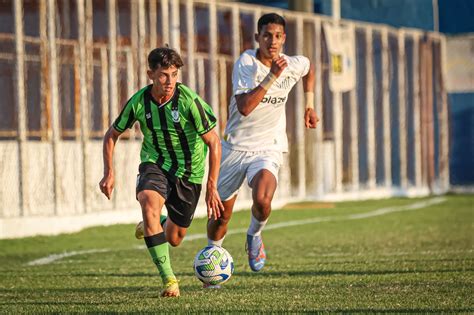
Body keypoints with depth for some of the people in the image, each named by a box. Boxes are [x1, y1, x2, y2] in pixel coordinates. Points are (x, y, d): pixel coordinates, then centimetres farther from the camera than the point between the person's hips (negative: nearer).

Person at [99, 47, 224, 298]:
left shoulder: (188, 100, -21)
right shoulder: (139, 102, -13)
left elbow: (214, 142, -16)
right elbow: (112, 135, 5)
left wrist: (212, 187, -21)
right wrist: (109, 173, -5)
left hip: (188, 171, 0)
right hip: (155, 164, 0)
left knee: (173, 239, 7)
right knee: (149, 203, -33)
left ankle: (152, 227, 47)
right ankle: (168, 279, -30)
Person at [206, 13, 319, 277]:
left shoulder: (294, 65, -3)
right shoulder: (246, 63, -16)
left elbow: (309, 67, 25)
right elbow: (245, 107, -30)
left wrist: (310, 105, 20)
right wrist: (271, 77, -34)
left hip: (269, 149, 1)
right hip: (236, 146, -1)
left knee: (262, 201, -29)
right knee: (221, 214, 8)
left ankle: (254, 236, 4)